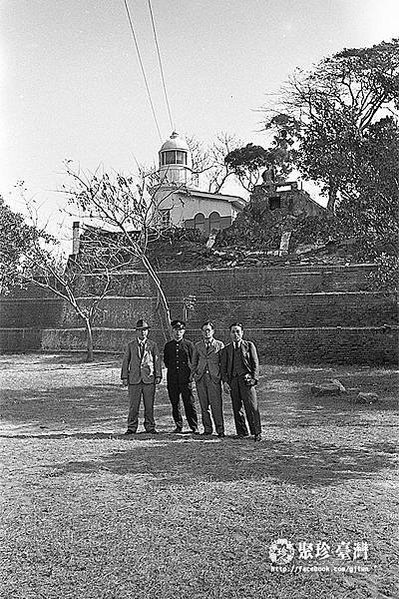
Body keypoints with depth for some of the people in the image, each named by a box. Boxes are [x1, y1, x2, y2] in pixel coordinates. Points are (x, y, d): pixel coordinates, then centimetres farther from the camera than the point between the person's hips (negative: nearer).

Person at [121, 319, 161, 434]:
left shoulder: (152, 345, 8)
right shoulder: (131, 345, 9)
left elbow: (157, 360, 7)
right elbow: (126, 361, 9)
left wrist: (158, 376, -1)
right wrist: (124, 377, 2)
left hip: (149, 378, 0)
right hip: (134, 379, 0)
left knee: (149, 404, 4)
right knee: (133, 405, 1)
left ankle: (150, 426, 14)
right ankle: (132, 427, 10)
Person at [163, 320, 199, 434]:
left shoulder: (189, 344, 3)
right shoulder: (168, 346, 12)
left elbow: (193, 361, 6)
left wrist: (188, 371, 0)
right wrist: (172, 369, 10)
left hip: (186, 378, -3)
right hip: (172, 379, 3)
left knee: (189, 403, -4)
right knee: (175, 403, 7)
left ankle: (194, 427, 1)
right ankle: (179, 426, 17)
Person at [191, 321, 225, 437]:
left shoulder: (219, 345, 6)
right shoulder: (197, 346, 15)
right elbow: (194, 363, 19)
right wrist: (192, 375, 5)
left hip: (214, 378, -3)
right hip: (200, 378, 3)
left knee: (216, 405, -7)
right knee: (204, 406, 5)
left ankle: (220, 430, 0)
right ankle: (207, 429, 14)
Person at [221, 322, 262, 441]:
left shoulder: (249, 345, 9)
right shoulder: (226, 349, 14)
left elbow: (255, 363, 5)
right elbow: (223, 367, 12)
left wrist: (254, 378, -6)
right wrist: (225, 381, 0)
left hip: (246, 379, -3)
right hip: (233, 380, 3)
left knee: (252, 407, -8)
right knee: (236, 408, 5)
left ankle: (257, 433, -3)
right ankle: (242, 432, 15)